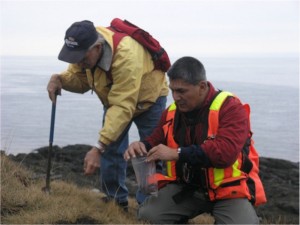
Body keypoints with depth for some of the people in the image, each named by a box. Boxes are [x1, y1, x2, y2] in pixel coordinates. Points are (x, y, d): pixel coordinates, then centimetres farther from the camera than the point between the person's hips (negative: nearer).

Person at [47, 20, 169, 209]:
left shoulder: (126, 57, -45)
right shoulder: (85, 48, -23)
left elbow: (123, 108, -46)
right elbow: (79, 78, -8)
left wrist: (98, 148, -51)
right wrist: (60, 79, -32)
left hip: (147, 98, -6)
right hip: (115, 99, 6)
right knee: (111, 149, 2)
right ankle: (115, 200, 14)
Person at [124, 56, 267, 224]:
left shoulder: (230, 108, -16)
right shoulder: (172, 112, 3)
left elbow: (226, 152, -30)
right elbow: (156, 141, 16)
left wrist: (177, 153, -32)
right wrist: (142, 146, -10)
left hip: (227, 188, -4)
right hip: (186, 187, 4)